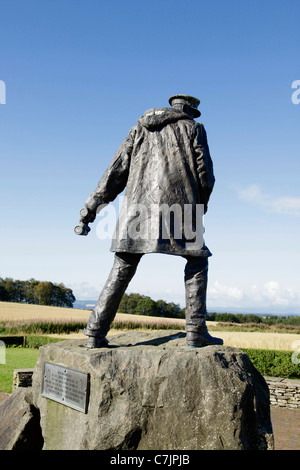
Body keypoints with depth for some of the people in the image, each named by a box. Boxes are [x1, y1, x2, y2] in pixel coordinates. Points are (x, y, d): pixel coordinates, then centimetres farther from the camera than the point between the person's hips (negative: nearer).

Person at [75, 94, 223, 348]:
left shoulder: (141, 128, 21)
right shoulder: (193, 129, 13)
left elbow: (117, 170, 13)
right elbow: (205, 175, 6)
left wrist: (92, 206, 12)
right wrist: (200, 205, 23)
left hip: (138, 206, 3)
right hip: (177, 205, -3)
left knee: (122, 270, 7)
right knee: (197, 262, 12)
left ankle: (96, 332, 4)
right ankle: (196, 331, 5)